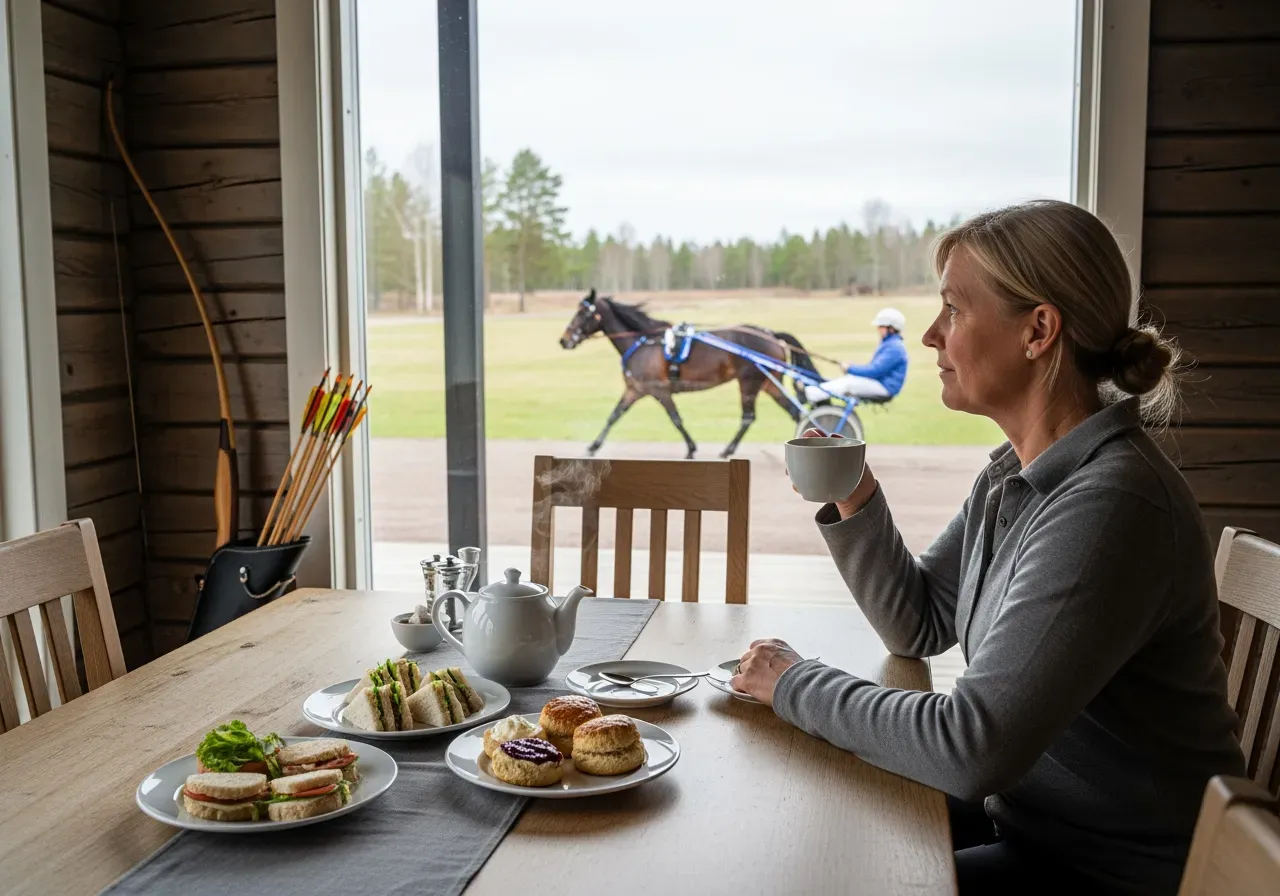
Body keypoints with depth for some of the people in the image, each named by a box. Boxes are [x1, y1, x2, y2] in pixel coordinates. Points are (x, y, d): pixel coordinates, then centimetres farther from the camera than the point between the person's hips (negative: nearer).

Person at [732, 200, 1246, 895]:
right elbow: (917, 625, 10)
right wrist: (854, 504, -5)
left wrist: (798, 686, -18)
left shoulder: (1110, 506, -28)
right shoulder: (1016, 473, 1)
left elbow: (971, 749, -30)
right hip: (1028, 817, 8)